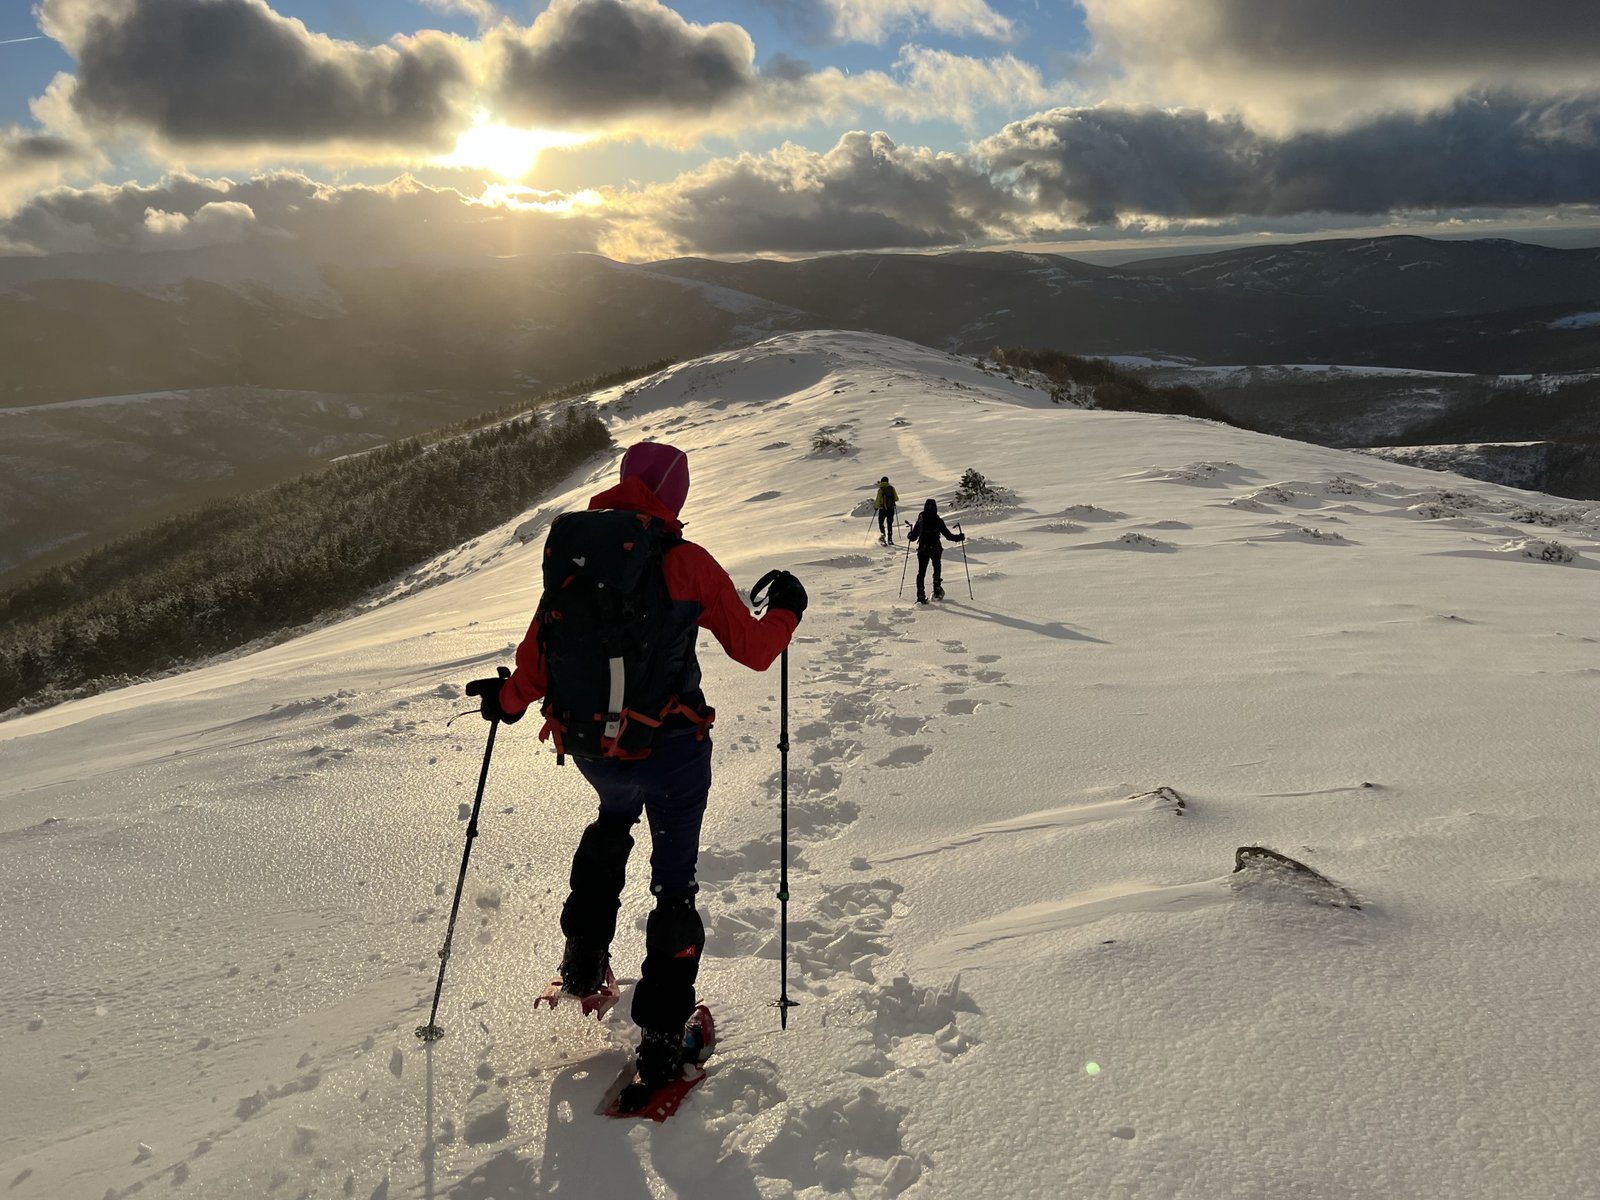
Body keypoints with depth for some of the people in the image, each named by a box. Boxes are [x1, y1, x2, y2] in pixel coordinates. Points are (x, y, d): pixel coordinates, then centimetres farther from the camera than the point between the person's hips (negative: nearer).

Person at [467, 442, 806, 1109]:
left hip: (590, 747, 4)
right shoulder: (688, 563, -10)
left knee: (612, 821, 35)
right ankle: (662, 1039, 11)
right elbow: (754, 650, -3)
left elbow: (539, 650, 4)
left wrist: (508, 700, 23)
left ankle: (583, 963, 36)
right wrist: (786, 610, 17)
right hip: (671, 747, -4)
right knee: (673, 880, 11)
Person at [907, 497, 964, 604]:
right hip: (936, 549, 0)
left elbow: (913, 537, 2)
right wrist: (959, 537, 9)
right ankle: (937, 592, 23)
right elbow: (948, 535, -6)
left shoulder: (920, 520, -2)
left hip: (922, 550, 0)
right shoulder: (938, 521, -7)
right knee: (937, 570, 22)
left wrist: (909, 536, 25)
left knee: (921, 572, 7)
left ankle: (921, 595, -3)